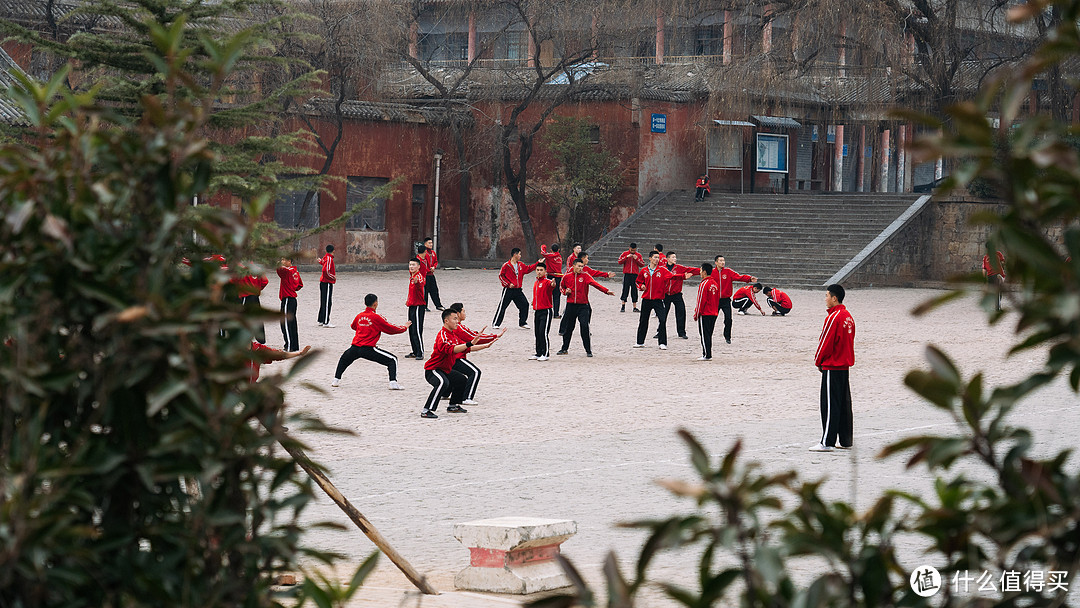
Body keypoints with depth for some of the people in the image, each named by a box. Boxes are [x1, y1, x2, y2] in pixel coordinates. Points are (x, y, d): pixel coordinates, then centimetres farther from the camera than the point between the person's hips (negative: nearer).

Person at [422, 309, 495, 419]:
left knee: (463, 381, 23)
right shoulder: (443, 335, -21)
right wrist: (469, 344, -45)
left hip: (445, 370, 11)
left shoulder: (453, 336, 12)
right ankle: (426, 411, -39)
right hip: (432, 369, -11)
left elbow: (467, 348, 21)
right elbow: (451, 349, -38)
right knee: (443, 383, -38)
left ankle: (453, 406, 36)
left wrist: (485, 346, 18)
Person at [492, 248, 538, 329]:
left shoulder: (520, 265, 9)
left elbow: (528, 268, 22)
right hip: (508, 290, -6)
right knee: (502, 306, -4)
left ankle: (522, 323, 16)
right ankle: (495, 324, 3)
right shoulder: (506, 265, -11)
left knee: (524, 304, 3)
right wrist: (508, 284, -14)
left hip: (518, 290, 6)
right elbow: (501, 276, -7)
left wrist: (538, 264, 16)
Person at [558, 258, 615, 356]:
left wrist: (606, 291, -32)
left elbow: (595, 284, -17)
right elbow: (562, 287, 21)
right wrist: (566, 291, -3)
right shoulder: (567, 277, 5)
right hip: (571, 305, 2)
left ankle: (588, 351, -4)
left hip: (583, 306, -2)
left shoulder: (585, 276, -3)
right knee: (568, 328, 11)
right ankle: (564, 348, 28)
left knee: (584, 327, -12)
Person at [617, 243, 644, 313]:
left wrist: (637, 259, -10)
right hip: (626, 274, -1)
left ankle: (635, 307, 7)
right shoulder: (625, 253, 4)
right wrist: (627, 257, -14)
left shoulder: (638, 255, 7)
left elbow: (642, 264, 5)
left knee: (634, 290, 4)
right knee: (625, 290, -5)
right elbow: (619, 261, -3)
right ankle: (623, 306, 0)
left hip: (635, 275, 1)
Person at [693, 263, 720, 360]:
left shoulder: (704, 284, -15)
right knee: (709, 335, 14)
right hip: (713, 314, 8)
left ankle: (707, 355, -3)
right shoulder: (715, 283, 10)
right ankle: (708, 355, 17)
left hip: (704, 313, -8)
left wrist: (696, 314, -10)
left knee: (704, 335, -3)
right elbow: (717, 300, 15)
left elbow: (701, 300, -16)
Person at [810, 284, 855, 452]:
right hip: (845, 365, 9)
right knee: (844, 404, 12)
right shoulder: (848, 316, 10)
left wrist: (818, 361, -1)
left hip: (832, 367, -9)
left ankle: (827, 442, -7)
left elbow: (826, 342, -16)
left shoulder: (833, 318, -17)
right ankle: (846, 440, 16)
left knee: (830, 405, -7)